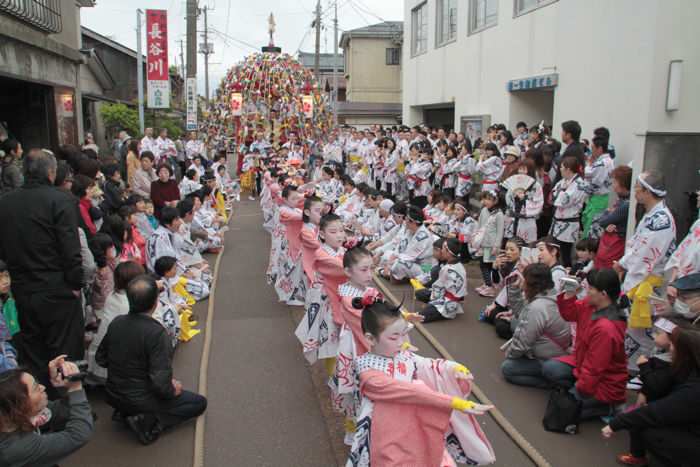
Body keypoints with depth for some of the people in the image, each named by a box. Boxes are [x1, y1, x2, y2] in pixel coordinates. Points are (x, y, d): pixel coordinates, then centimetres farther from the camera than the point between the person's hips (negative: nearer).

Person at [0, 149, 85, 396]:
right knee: (64, 354, 7)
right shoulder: (60, 200, -13)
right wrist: (76, 283, -8)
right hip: (58, 291, -5)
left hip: (22, 290, 5)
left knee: (32, 356, 17)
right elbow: (71, 248, -17)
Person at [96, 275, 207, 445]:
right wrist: (172, 390, -8)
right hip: (141, 400, -7)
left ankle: (125, 412, 10)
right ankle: (149, 422, -8)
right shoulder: (157, 333, -29)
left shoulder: (116, 323, -8)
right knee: (199, 403, 7)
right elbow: (161, 383, -28)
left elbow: (100, 358, 7)